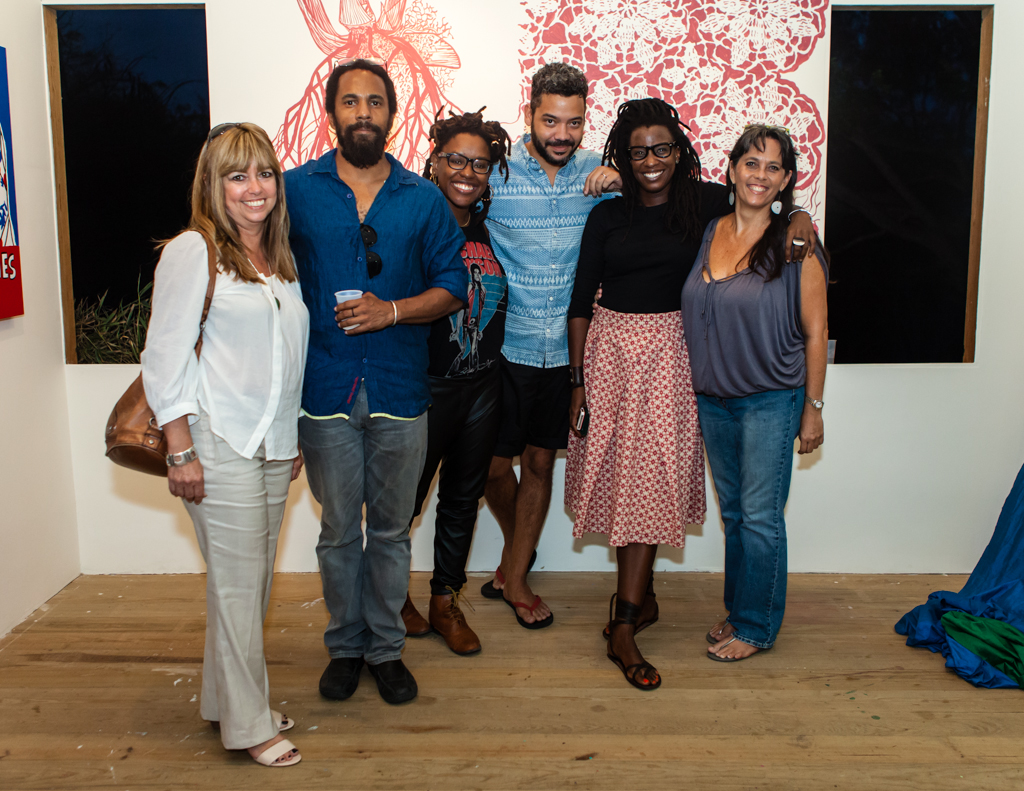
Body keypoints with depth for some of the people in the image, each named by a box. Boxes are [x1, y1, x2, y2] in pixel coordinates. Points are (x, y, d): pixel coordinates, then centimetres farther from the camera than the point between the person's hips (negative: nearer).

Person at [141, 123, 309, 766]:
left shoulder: (281, 259, 14)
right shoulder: (193, 252, -7)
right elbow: (164, 360, -10)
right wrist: (181, 451, -14)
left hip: (274, 445, 7)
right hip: (220, 444, -7)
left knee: (256, 578, 12)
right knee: (238, 582, -1)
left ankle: (230, 699, 28)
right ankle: (249, 724, 13)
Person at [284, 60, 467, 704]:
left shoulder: (423, 199, 5)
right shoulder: (295, 189, 3)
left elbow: (452, 285, 4)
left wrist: (391, 311, -12)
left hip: (400, 389, 1)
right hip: (325, 387, 0)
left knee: (391, 529, 11)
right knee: (340, 530, 11)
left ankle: (387, 647, 27)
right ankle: (346, 645, 29)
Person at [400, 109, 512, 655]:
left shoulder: (489, 229, 6)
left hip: (483, 384, 6)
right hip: (425, 385, -5)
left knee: (463, 496, 15)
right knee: (406, 494, 10)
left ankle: (445, 602, 32)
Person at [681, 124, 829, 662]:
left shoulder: (795, 244, -9)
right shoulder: (707, 232, 3)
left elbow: (815, 331, -6)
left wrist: (813, 407, -6)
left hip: (770, 401, -5)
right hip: (713, 400, 5)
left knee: (761, 517, 2)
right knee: (732, 511, 16)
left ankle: (756, 627, 18)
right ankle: (738, 608, 32)